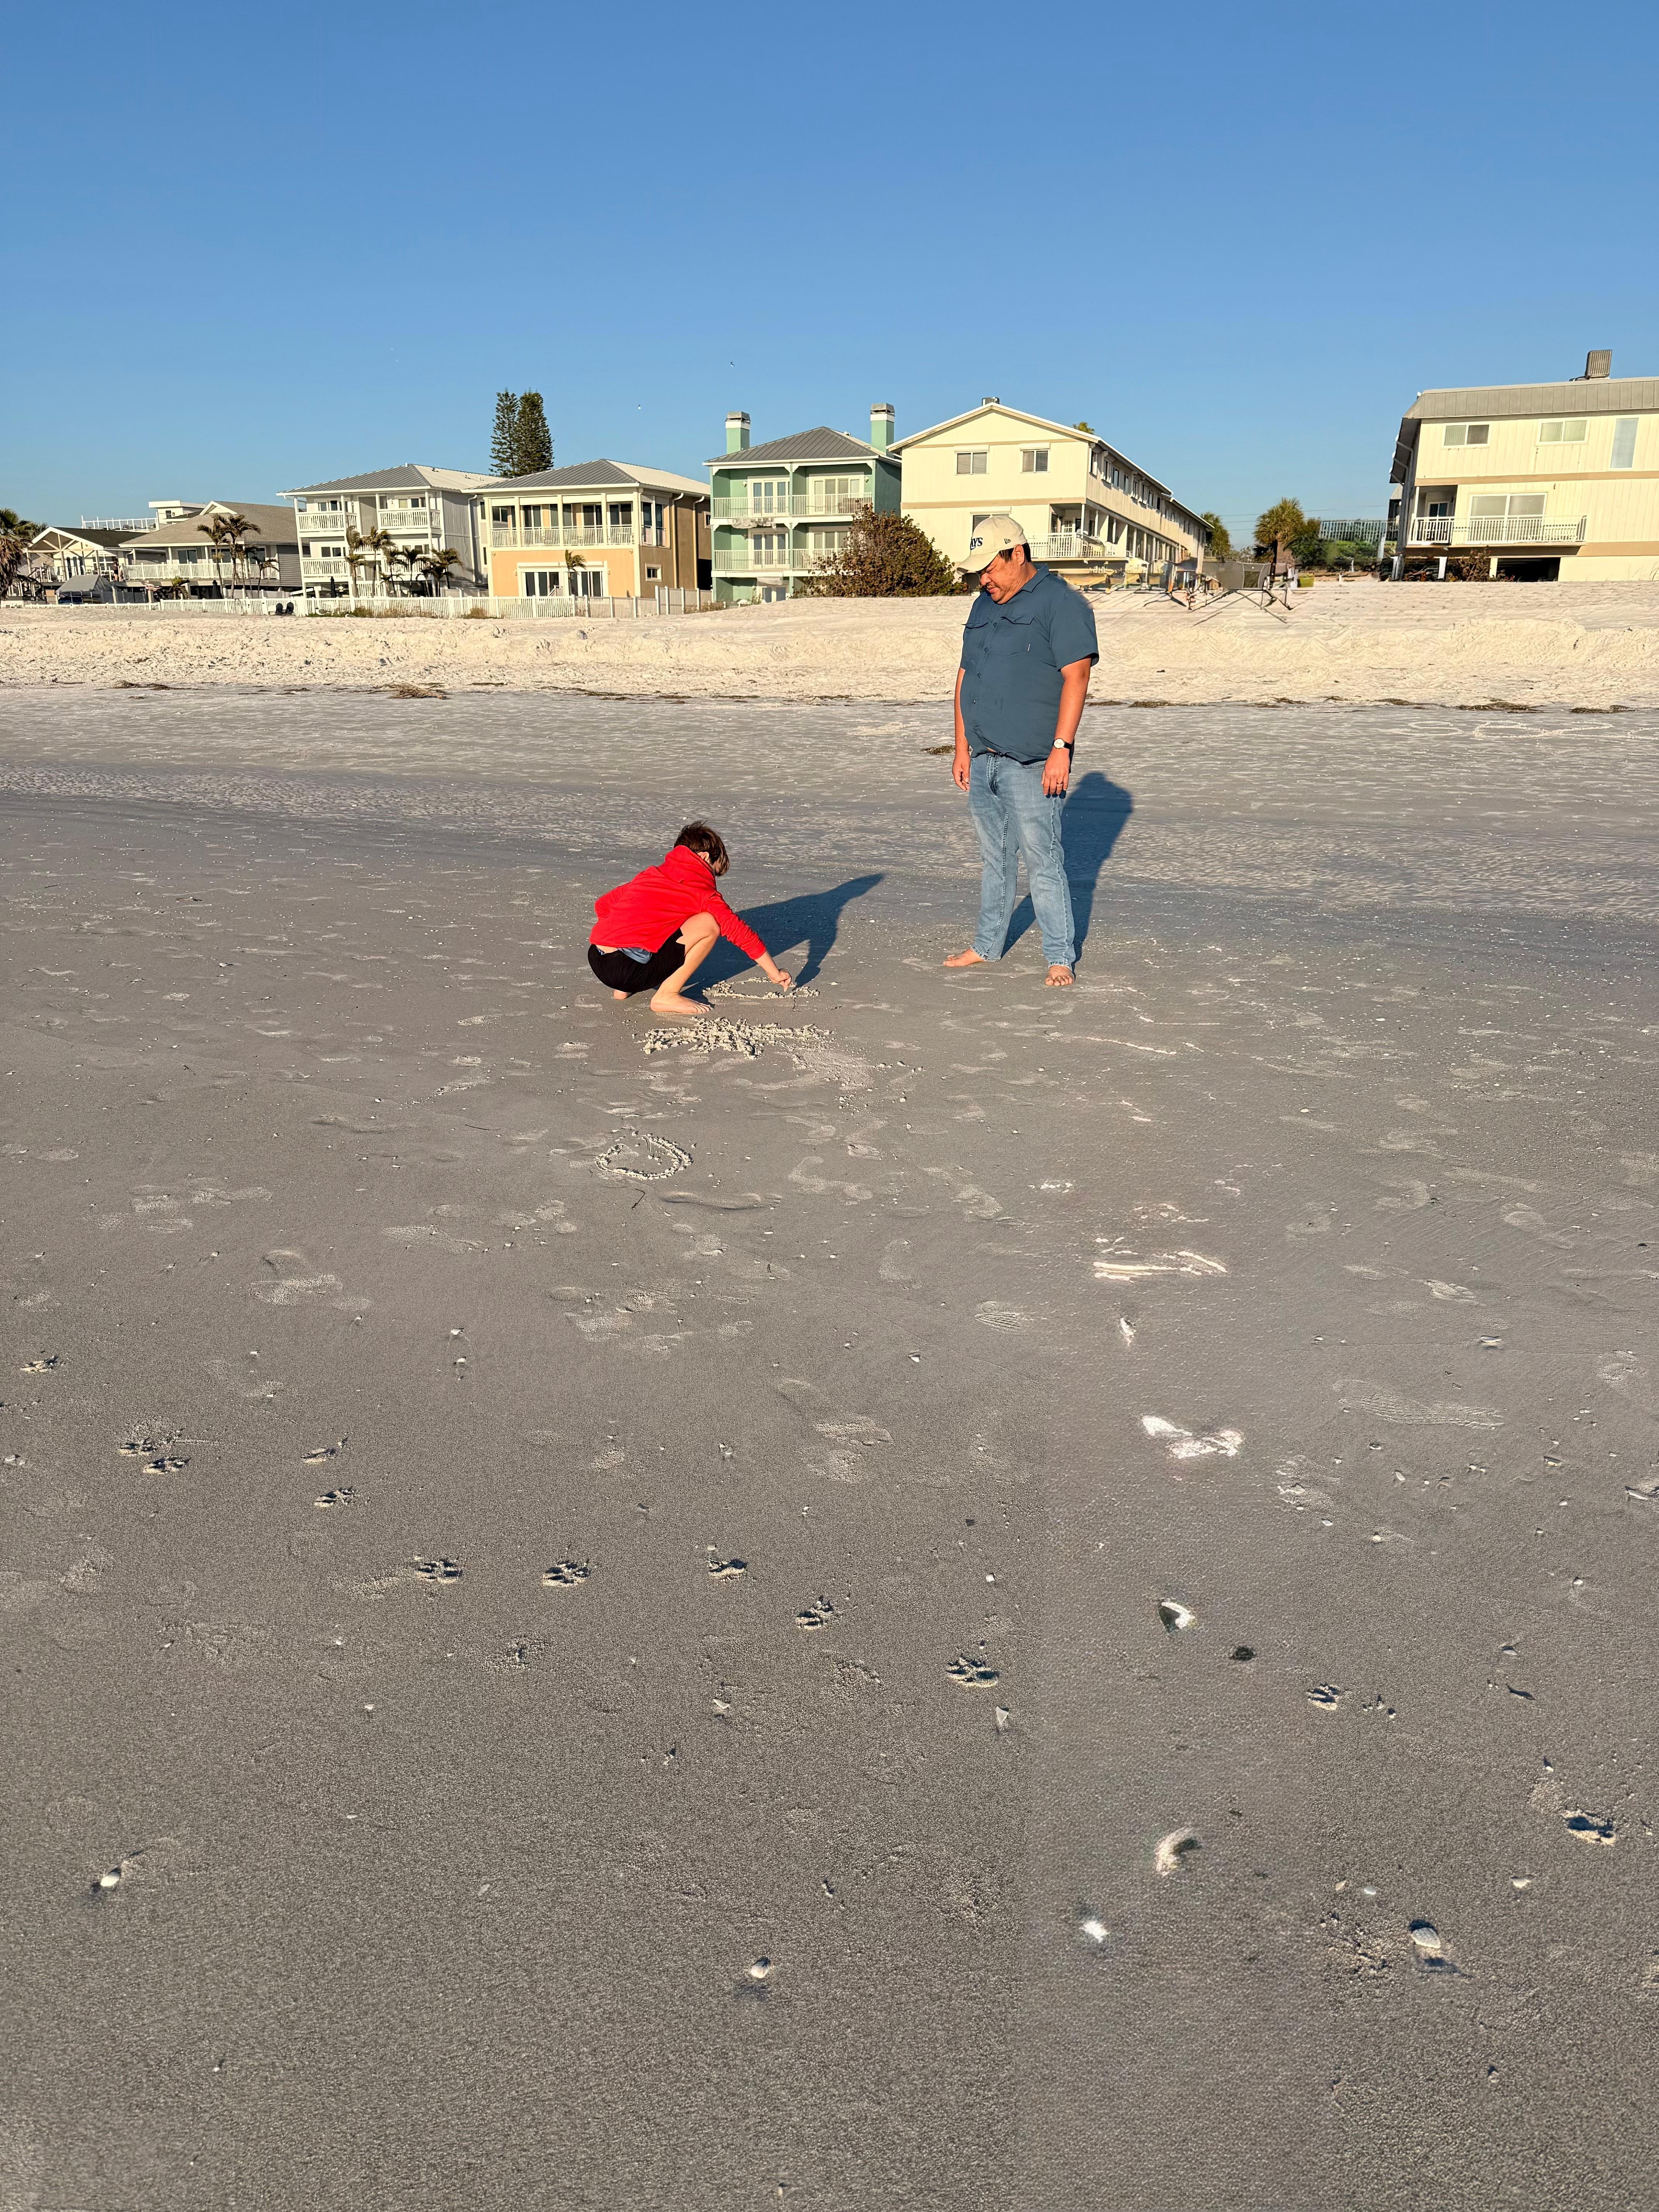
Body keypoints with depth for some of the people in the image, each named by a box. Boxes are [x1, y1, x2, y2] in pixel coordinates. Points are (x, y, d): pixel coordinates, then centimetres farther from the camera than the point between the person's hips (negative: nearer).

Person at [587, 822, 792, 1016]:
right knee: (710, 924, -4)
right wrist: (776, 974, 13)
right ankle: (666, 996, 0)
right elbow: (740, 932, 4)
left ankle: (623, 989, 21)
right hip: (629, 969, -8)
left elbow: (602, 905, 26)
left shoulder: (649, 875, 21)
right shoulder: (703, 892, 3)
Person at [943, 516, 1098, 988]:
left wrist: (1061, 748, -20)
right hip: (983, 759, 7)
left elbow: (1076, 677, -14)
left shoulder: (1059, 603, -7)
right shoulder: (984, 606, 17)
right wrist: (962, 747, 14)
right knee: (994, 857, 15)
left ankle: (1060, 958, 3)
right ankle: (987, 945, 25)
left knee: (1043, 860, -5)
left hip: (1030, 763, -7)